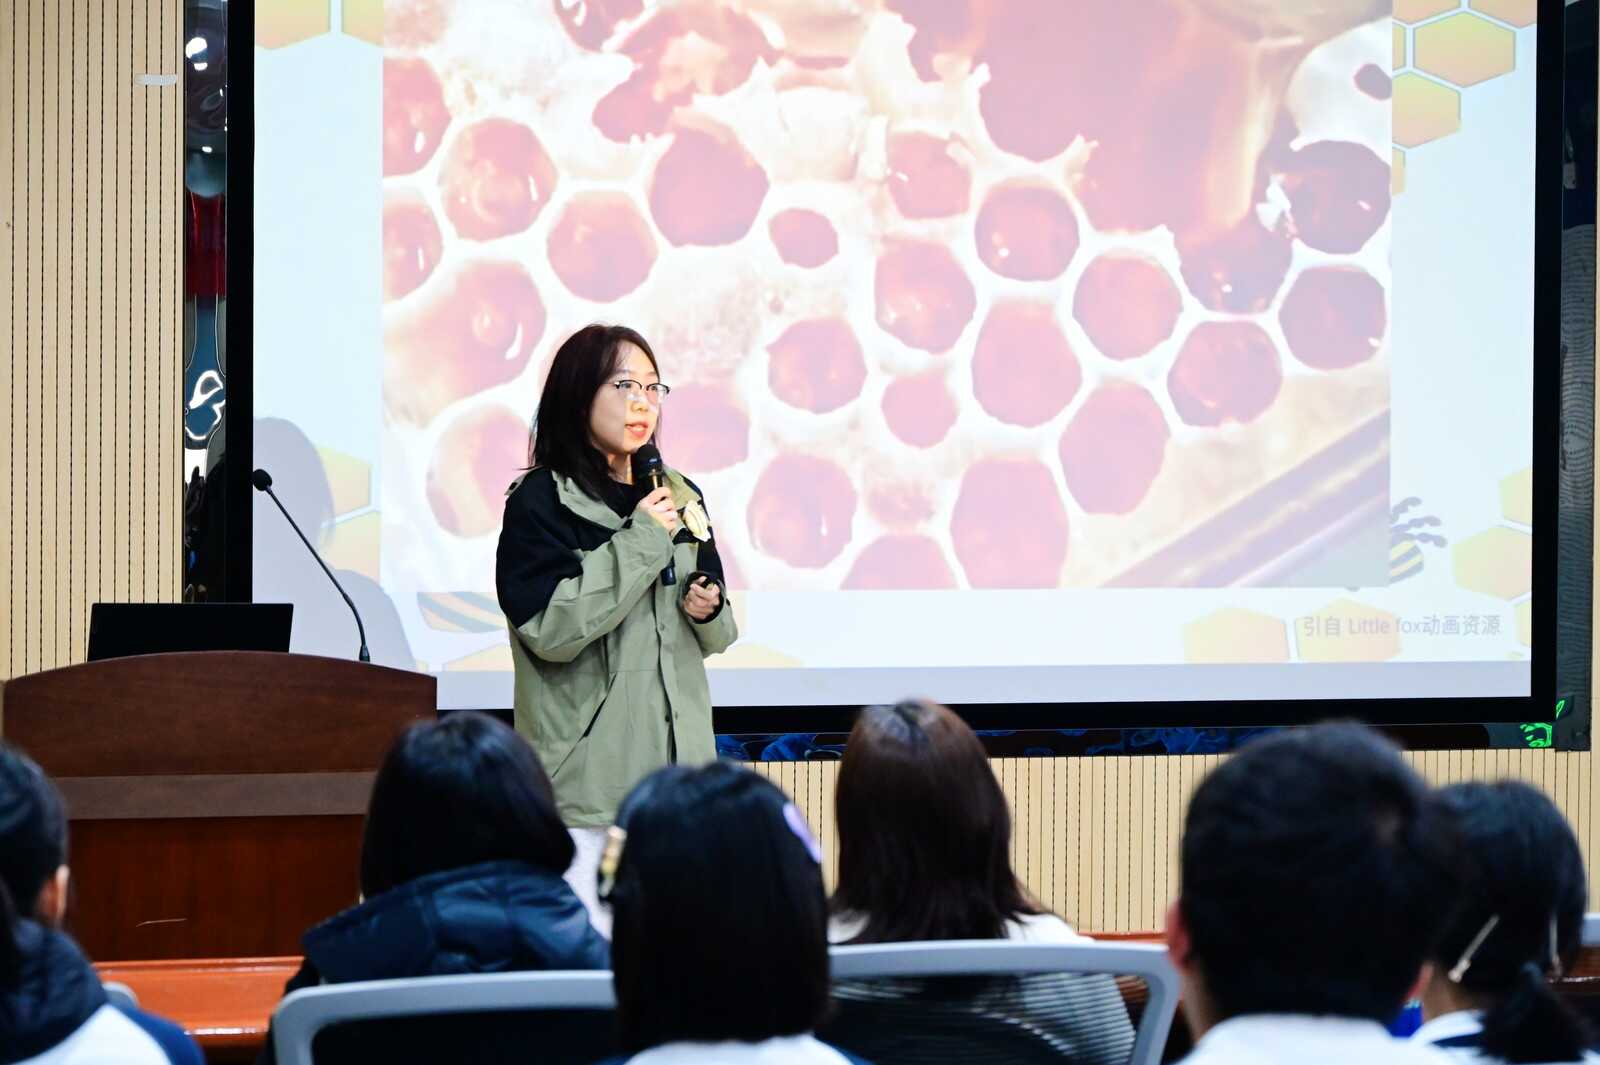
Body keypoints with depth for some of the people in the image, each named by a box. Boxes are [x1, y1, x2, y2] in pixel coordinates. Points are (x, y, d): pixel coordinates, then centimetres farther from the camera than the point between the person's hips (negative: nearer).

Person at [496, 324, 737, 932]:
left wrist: (709, 612, 1)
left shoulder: (680, 499, 14)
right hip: (588, 763, -6)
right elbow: (549, 627, -17)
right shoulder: (540, 503, -5)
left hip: (676, 755, 6)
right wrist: (639, 541, -14)